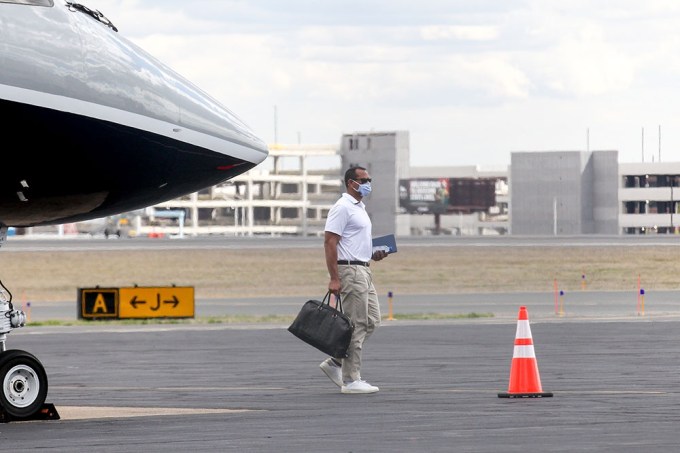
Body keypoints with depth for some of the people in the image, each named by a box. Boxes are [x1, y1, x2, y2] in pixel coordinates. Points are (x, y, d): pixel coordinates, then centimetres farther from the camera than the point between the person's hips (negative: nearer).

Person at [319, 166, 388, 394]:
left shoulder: (360, 208, 18)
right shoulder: (342, 208, -13)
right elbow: (329, 242, -18)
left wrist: (373, 254, 10)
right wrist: (334, 278, -23)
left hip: (363, 270, 10)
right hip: (349, 271, -10)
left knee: (371, 320, 10)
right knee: (356, 325, -7)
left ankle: (335, 363, 15)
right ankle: (350, 380, -2)